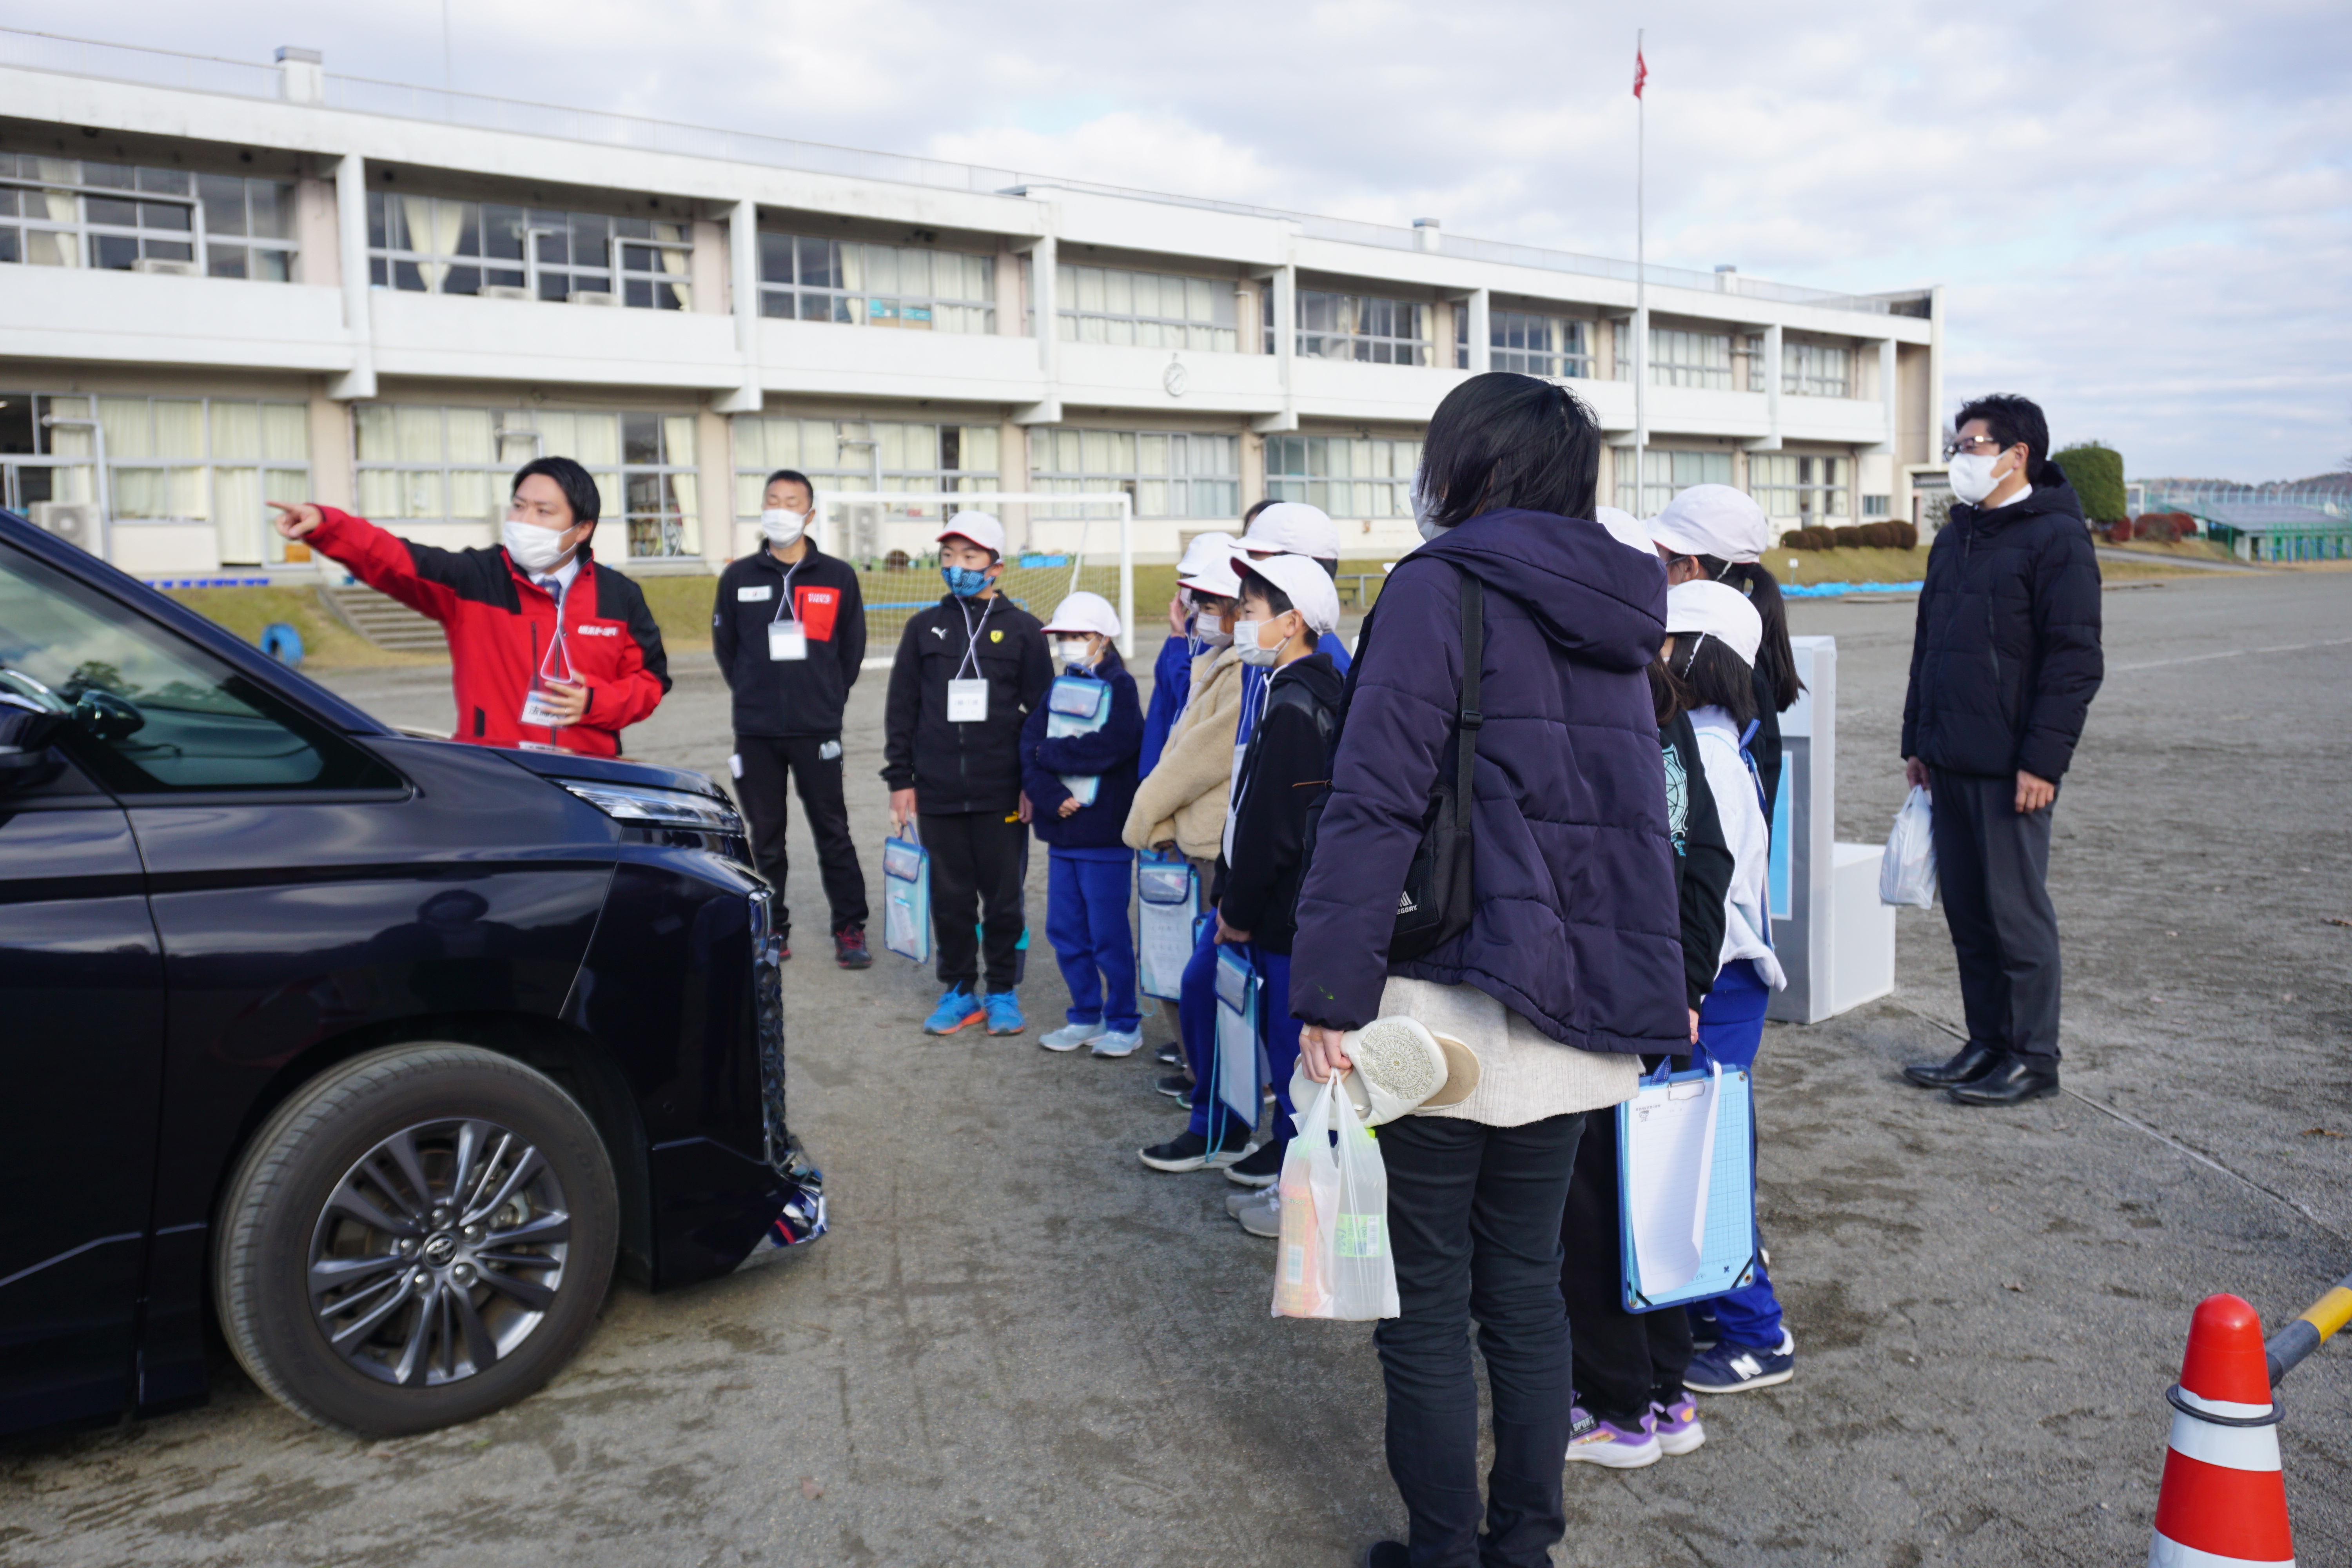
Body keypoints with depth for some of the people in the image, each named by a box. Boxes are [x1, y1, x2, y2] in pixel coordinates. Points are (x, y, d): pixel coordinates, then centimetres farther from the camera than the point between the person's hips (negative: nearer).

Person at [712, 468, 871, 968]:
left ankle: (850, 927, 9)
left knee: (832, 832, 1)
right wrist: (753, 696, 13)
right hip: (755, 732, 2)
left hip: (817, 730, -1)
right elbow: (724, 646, 15)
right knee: (765, 836, 8)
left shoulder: (838, 576, 3)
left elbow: (853, 648, 11)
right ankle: (772, 928, 19)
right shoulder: (738, 577, 5)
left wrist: (828, 698, 9)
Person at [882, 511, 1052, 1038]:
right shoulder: (925, 628, 8)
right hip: (937, 793, 2)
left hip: (1001, 795, -2)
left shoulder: (1023, 630, 3)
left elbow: (1041, 712, 3)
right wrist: (900, 780, 4)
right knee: (950, 896, 8)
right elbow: (901, 708, 10)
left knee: (1003, 896, 6)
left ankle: (1003, 991, 20)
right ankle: (960, 990, 21)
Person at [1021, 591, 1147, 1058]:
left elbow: (1108, 749, -20)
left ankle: (1124, 1022, 14)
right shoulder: (1058, 690, 12)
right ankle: (1085, 1016, 25)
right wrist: (1050, 797, -16)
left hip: (1105, 833, -6)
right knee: (1064, 931, 11)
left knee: (1108, 934, 0)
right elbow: (1029, 745, 0)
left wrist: (1050, 753, -8)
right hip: (1062, 831, 6)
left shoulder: (1120, 686, -5)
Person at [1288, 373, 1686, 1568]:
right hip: (1579, 1016, 7)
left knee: (1425, 1301, 8)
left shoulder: (1439, 587, -10)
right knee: (1527, 1282, 19)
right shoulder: (1614, 618, 13)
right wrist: (1653, 994, 24)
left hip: (1449, 1007, -7)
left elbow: (1375, 802, -17)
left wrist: (1328, 995, -16)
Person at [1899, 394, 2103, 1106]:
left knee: (2016, 910, -1)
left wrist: (2042, 760, -18)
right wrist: (1918, 742, 16)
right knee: (1966, 909, 11)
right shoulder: (1954, 539, 17)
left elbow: (2075, 661, -13)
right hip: (1950, 764, 7)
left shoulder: (2056, 537, -7)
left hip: (2010, 768, -7)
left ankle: (2033, 1058, 10)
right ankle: (1987, 1044, 22)